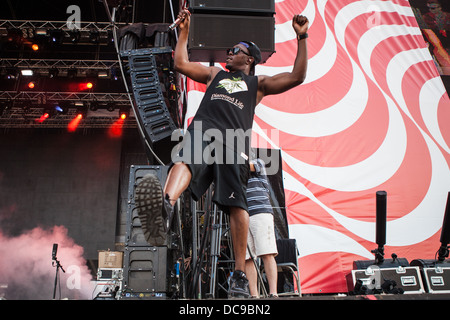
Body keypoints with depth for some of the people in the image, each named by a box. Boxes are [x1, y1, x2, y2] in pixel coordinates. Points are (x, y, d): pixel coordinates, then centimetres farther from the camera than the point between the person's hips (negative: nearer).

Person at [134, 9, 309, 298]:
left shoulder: (258, 83, 30)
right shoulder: (215, 74, 39)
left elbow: (297, 77, 21)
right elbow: (181, 63, 37)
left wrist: (302, 38, 19)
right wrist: (184, 31, 39)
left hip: (233, 138, -1)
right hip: (203, 128, 1)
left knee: (236, 204, -14)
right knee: (185, 161, -36)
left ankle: (240, 275, -9)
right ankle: (164, 208, -69)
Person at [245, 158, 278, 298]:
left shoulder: (258, 163, 18)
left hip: (260, 213, -4)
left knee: (267, 255, -14)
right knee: (246, 258, -7)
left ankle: (273, 293, -17)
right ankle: (254, 295, -9)